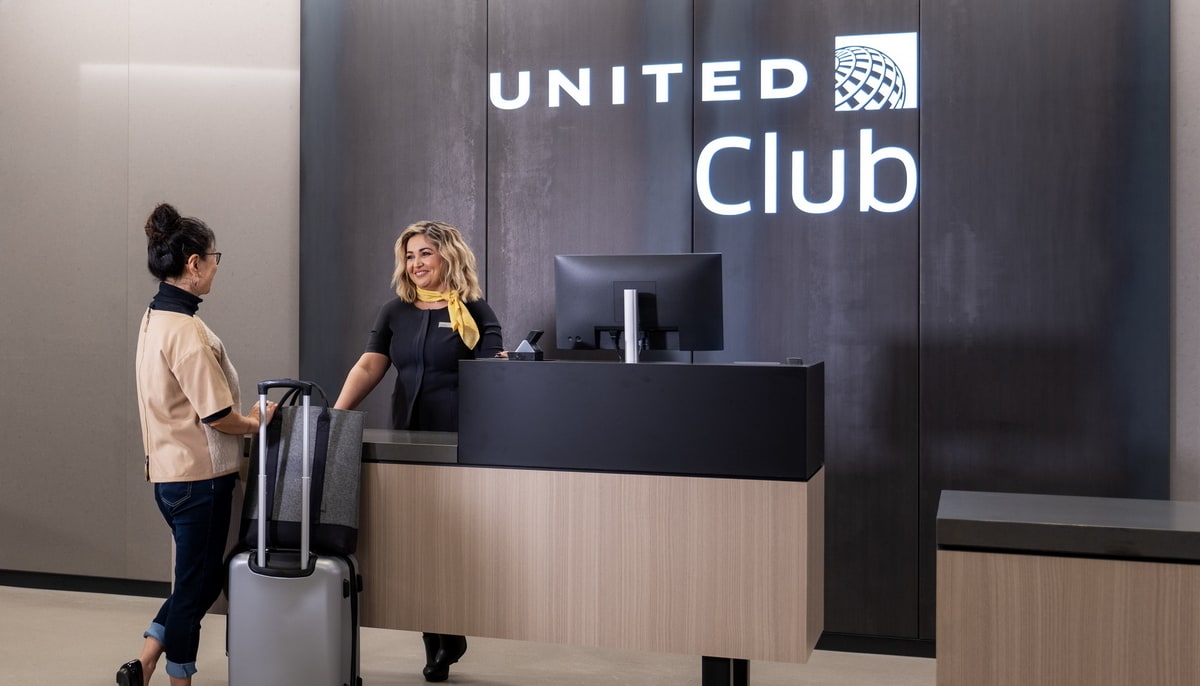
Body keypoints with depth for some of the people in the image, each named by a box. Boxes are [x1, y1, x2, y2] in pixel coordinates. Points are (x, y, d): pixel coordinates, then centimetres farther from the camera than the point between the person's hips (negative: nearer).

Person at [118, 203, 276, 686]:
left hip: (170, 470, 9)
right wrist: (257, 423, -4)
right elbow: (217, 415, -21)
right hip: (199, 476, -9)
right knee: (197, 584, 5)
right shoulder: (185, 329, -21)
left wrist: (244, 415, 12)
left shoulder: (154, 317, 9)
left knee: (199, 578, 19)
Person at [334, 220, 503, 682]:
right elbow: (368, 367, 3)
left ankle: (448, 636, 21)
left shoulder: (474, 310, -2)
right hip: (408, 441, 4)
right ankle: (437, 643, 21)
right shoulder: (395, 312, 10)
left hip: (460, 444, -4)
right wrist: (337, 413, -8)